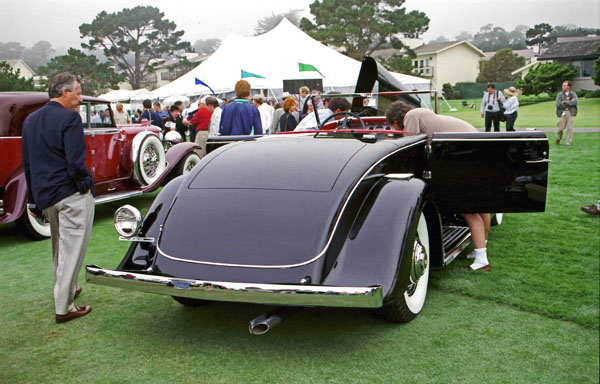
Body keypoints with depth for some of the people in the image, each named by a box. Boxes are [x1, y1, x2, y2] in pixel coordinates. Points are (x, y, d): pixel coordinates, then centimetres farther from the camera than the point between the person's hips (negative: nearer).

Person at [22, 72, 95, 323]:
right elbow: (75, 161, -23)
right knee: (71, 250, 0)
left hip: (45, 196, 8)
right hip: (72, 194, -8)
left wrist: (35, 199, 20)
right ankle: (64, 308, 4)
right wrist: (85, 183, -6)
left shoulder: (30, 120, 11)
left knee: (59, 248, 23)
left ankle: (66, 290, 39)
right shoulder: (70, 118, -14)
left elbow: (27, 163, 15)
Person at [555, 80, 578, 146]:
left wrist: (565, 102, -11)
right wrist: (569, 102, -7)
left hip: (571, 113, 0)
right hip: (562, 113, 0)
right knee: (561, 128, -3)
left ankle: (568, 142, 1)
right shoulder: (559, 95, 8)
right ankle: (558, 139, 25)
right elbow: (558, 105, -7)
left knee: (570, 128, -6)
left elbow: (575, 102, -10)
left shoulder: (573, 94, 9)